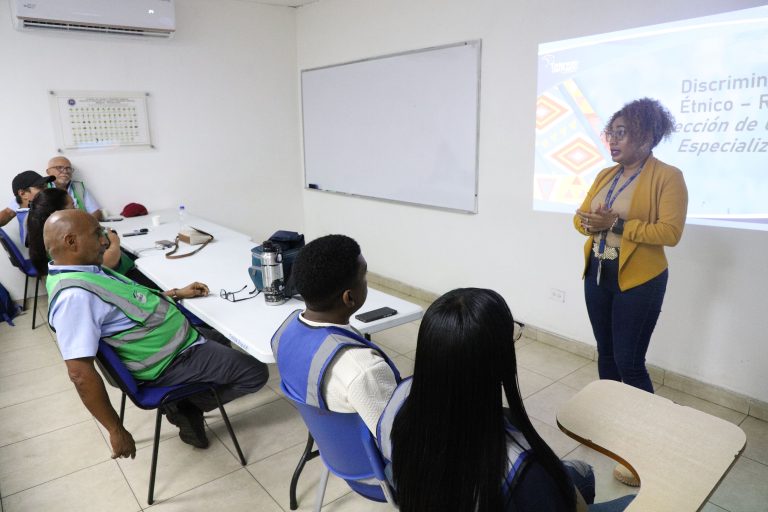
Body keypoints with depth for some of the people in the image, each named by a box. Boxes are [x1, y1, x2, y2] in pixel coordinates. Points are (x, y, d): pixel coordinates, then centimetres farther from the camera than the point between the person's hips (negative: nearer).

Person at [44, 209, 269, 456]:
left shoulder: (86, 269, 2)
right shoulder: (74, 294, -29)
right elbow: (81, 374, -31)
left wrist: (176, 293, 15)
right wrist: (117, 431, -24)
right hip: (171, 360, -10)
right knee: (256, 373, -7)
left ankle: (187, 401, 20)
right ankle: (188, 406, 9)